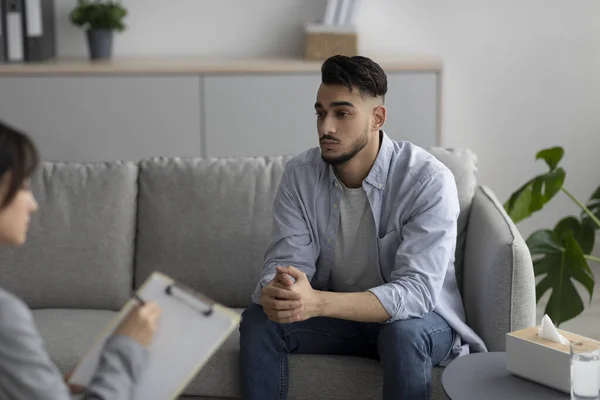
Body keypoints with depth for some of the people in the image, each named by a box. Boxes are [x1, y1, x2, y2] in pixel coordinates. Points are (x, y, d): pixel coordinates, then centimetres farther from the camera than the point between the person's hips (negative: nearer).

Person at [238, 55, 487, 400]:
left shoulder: (429, 180, -24)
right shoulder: (300, 174, -9)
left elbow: (416, 291, -31)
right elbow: (287, 261, -11)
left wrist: (318, 303, -46)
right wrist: (275, 292, -39)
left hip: (418, 320, -3)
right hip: (339, 314, 4)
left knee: (402, 334, -37)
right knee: (258, 321, -20)